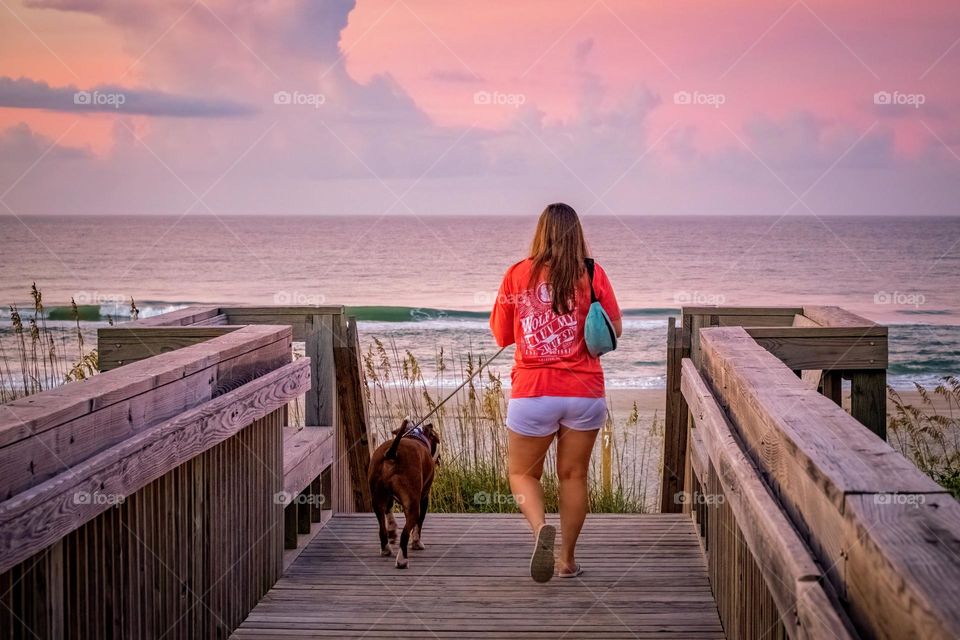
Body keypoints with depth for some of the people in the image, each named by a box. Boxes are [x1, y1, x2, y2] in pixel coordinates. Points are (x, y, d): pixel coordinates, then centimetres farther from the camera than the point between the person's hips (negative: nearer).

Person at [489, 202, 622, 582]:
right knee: (573, 476, 14)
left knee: (522, 472, 14)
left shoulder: (517, 275, -3)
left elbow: (501, 336, 4)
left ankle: (541, 529, -14)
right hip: (584, 393, 1)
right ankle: (568, 560, 20)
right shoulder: (592, 274, -4)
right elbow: (615, 331, 1)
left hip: (532, 392, -1)